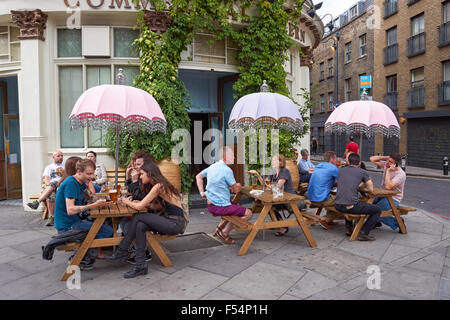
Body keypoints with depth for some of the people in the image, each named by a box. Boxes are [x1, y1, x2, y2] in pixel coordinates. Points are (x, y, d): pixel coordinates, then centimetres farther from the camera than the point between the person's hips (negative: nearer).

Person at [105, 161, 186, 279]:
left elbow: (139, 207, -14)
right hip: (170, 221, 9)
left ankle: (122, 251, 0)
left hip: (176, 223, -9)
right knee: (140, 226, -8)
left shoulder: (158, 186, -14)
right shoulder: (160, 185, 15)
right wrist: (139, 203, 4)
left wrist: (127, 202, 5)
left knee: (138, 218, -13)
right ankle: (140, 265, -8)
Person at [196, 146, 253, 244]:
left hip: (211, 204, 9)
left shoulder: (212, 166, 8)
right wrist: (239, 185, 12)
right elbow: (236, 190, -11)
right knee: (248, 213, -4)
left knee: (236, 206, 28)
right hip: (220, 206, -9)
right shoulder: (227, 170, -18)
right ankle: (224, 232, 1)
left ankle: (220, 227, 21)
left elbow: (198, 177, 20)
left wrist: (201, 192, 18)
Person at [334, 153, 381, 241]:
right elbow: (371, 190, 8)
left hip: (337, 205, 6)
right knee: (378, 210, 12)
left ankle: (348, 227, 33)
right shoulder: (363, 172, 4)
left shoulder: (341, 170, 16)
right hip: (350, 206, -6)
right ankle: (363, 233, 2)